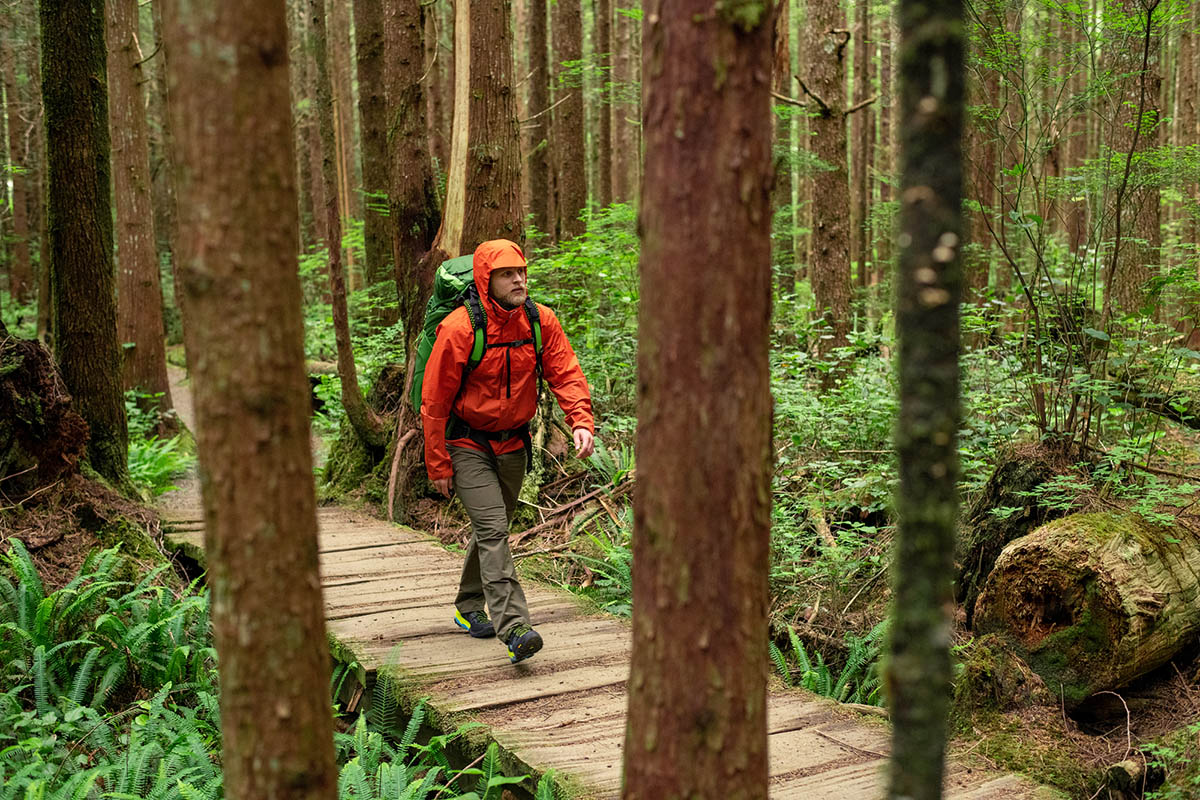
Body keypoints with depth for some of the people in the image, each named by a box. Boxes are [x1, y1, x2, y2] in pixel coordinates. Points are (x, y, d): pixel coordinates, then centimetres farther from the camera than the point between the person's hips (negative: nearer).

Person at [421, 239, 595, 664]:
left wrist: (581, 421, -26)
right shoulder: (458, 329, -20)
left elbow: (566, 374, -7)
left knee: (493, 528, 18)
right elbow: (434, 400, -14)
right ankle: (513, 628, -24)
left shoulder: (540, 321, -7)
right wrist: (437, 464, -10)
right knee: (492, 529, -18)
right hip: (467, 443, -5)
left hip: (513, 443, 5)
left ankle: (469, 608, 38)